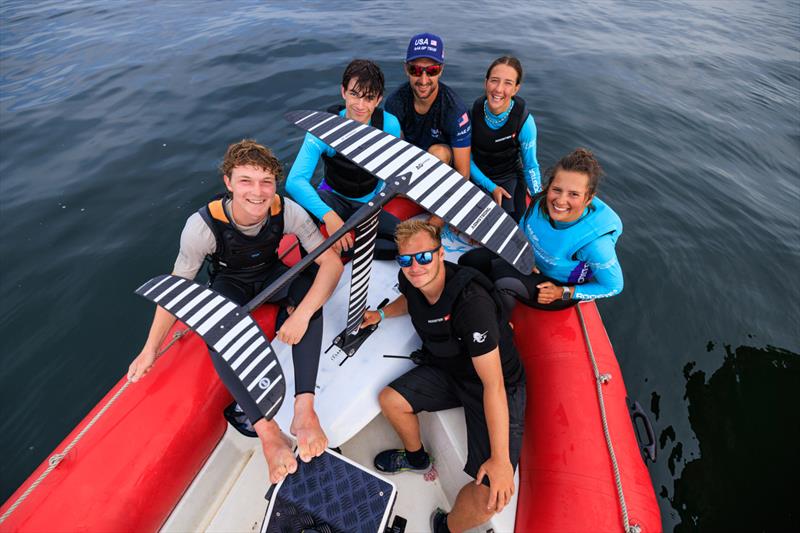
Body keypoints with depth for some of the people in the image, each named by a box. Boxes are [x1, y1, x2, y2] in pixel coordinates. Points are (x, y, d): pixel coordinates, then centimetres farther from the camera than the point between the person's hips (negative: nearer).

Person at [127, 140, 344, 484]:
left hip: (271, 274, 1)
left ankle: (304, 409, -36)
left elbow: (332, 262, -28)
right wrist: (150, 349, -16)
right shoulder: (203, 225, -30)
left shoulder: (286, 211, -28)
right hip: (229, 283, 0)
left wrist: (302, 314, -41)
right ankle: (267, 431, -30)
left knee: (309, 289, -33)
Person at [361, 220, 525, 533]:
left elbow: (493, 384, -33)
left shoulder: (472, 303, -36)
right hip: (448, 370, 7)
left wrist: (500, 459, -30)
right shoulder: (409, 279, -12)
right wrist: (381, 314, 2)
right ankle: (417, 458, 30)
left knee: (491, 496, -19)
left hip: (500, 387, -7)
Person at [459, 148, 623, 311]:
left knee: (500, 271, -30)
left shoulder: (595, 242, -34)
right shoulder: (541, 203, -21)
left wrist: (563, 293, -19)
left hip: (562, 286, -5)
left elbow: (613, 287, -16)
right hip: (531, 262, 5)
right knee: (469, 260, -9)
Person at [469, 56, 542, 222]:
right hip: (477, 176, 1)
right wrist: (491, 187, -14)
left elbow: (530, 166, -9)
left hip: (509, 178, -1)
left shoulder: (524, 121, -20)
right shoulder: (473, 111, -18)